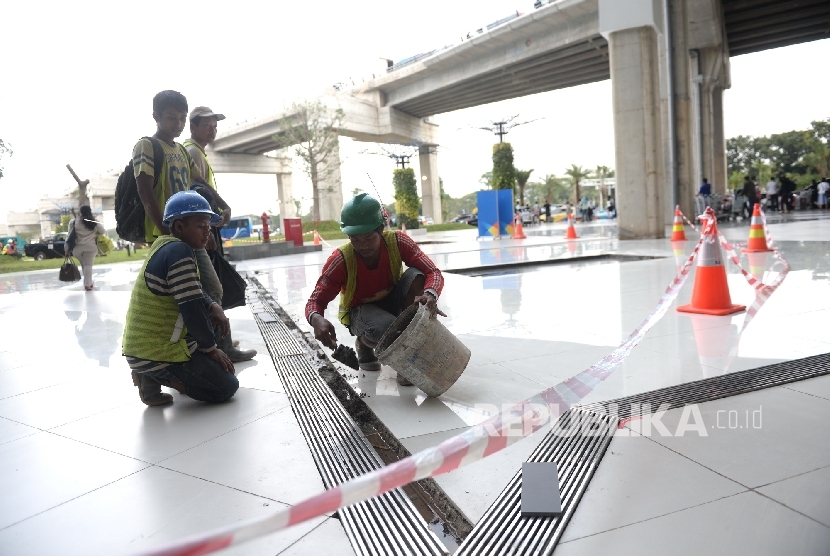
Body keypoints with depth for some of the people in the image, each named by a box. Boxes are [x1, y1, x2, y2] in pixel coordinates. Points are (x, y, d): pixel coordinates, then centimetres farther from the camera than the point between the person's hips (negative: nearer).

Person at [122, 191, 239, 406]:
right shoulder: (179, 251, -20)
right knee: (227, 387, -3)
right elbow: (191, 308, -22)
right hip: (155, 352, -9)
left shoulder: (165, 246, 10)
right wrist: (211, 348, -10)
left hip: (141, 345, 9)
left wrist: (213, 306, -1)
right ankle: (156, 375, -4)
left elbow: (194, 294, 19)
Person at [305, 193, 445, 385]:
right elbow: (315, 301, -23)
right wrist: (317, 319, -49)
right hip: (361, 310, -2)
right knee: (386, 329, -38)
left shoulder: (397, 241, -23)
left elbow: (433, 272, -26)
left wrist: (430, 295, -50)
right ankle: (364, 343, 3)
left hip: (393, 301, 3)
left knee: (415, 275, -29)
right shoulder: (341, 260, -26)